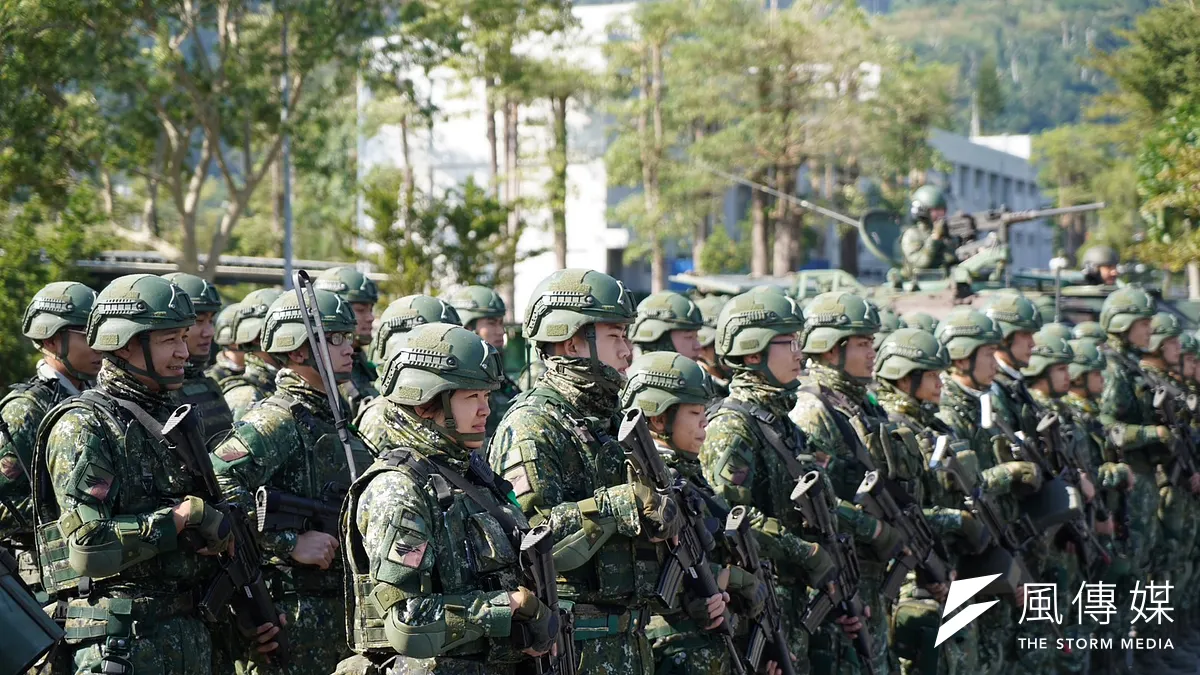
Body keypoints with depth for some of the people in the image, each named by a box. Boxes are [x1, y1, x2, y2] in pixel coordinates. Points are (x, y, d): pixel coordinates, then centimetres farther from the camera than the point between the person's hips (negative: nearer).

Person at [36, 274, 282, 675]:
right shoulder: (83, 428, -11)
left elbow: (215, 533, 22)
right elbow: (90, 548, -22)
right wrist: (185, 515, -16)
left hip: (192, 637, 8)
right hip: (123, 643, -8)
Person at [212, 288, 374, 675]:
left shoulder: (336, 418, 16)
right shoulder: (277, 421, -13)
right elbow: (217, 485, -27)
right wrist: (291, 543, -24)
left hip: (339, 610, 9)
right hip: (292, 613, -9)